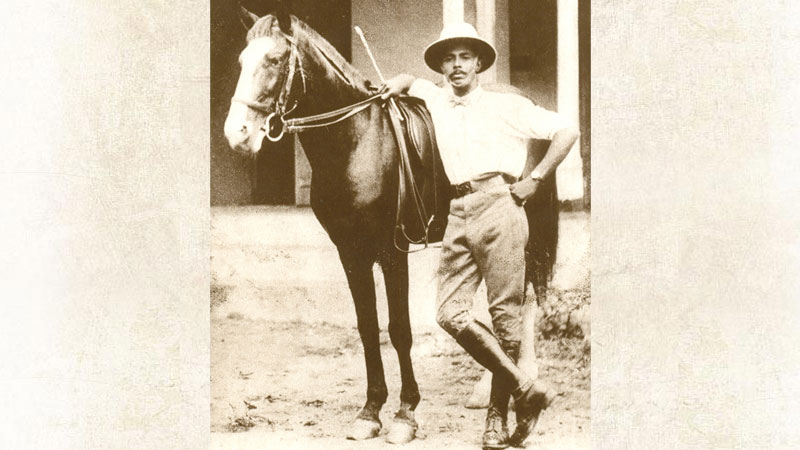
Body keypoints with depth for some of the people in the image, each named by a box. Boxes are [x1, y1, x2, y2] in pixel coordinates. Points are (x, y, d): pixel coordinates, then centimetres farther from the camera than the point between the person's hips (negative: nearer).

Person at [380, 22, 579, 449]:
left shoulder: (507, 106, 9)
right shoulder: (434, 99, 20)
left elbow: (566, 130, 8)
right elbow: (411, 81, 40)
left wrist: (534, 179, 3)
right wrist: (401, 83, 16)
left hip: (499, 204, -4)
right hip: (457, 216, 4)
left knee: (505, 313, -3)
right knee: (450, 314, -7)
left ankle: (498, 413, 7)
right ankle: (527, 389, 2)